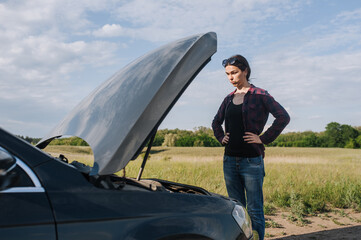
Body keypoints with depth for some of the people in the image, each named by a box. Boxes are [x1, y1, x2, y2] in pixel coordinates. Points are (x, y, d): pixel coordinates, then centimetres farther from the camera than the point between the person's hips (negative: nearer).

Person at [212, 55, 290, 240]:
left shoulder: (259, 95, -4)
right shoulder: (229, 98, 13)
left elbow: (283, 117, -12)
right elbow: (216, 122, 28)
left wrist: (264, 138, -12)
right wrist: (221, 138, 12)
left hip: (251, 160, -6)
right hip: (230, 160, 6)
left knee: (254, 209, 0)